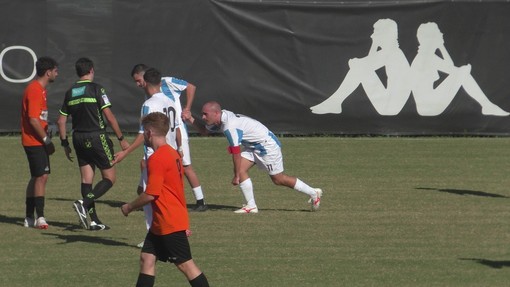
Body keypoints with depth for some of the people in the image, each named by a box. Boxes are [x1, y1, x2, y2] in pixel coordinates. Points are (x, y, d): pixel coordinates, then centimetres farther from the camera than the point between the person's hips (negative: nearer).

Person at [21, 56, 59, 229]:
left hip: (38, 141, 10)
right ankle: (39, 217, -15)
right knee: (41, 177, -13)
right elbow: (33, 120, -22)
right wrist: (46, 140, -18)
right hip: (35, 142, -10)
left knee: (37, 178, 12)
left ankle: (29, 218, 17)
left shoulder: (39, 89, 15)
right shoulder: (35, 90, -17)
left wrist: (46, 137, 15)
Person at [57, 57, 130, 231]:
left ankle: (94, 220, 5)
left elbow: (61, 121, 10)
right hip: (96, 137, -6)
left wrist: (65, 144, 20)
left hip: (78, 138, 6)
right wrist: (121, 139, -5)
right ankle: (84, 203, -18)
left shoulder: (70, 93, 9)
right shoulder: (96, 89, -8)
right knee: (109, 178, 2)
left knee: (86, 179, 8)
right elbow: (109, 116, -12)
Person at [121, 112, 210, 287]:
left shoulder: (157, 159, -18)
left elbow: (151, 194, -22)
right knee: (147, 258, 10)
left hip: (170, 224, -10)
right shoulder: (173, 154, 12)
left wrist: (129, 207, -5)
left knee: (185, 264, -5)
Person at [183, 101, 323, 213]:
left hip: (267, 145, -9)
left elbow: (236, 152, -28)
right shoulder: (221, 119, -3)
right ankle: (251, 206, -2)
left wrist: (237, 176, -20)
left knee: (278, 179, 1)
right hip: (253, 146, 9)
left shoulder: (230, 126, -32)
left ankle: (313, 193, 16)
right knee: (241, 169, -6)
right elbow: (204, 130, 15)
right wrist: (190, 119, -1)